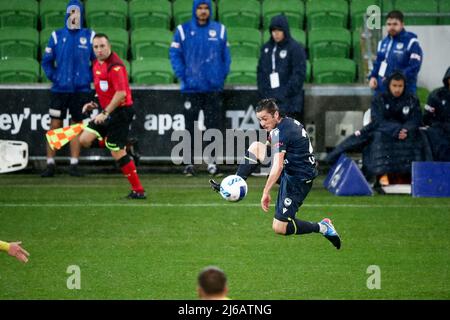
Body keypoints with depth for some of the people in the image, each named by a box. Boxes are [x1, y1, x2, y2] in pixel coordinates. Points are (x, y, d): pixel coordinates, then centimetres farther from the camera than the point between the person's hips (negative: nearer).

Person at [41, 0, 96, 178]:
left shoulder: (89, 36, 2)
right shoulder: (57, 36, 4)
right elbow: (46, 61, 11)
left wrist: (90, 78, 0)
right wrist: (53, 77, 1)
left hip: (81, 90, 0)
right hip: (60, 89, 0)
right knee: (55, 126, -2)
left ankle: (74, 165, 9)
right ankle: (50, 164, 1)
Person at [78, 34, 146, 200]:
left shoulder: (115, 66, -19)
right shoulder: (97, 64, 11)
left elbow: (121, 93, -27)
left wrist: (105, 113, -26)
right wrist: (94, 104, 12)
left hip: (121, 111, -9)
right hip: (107, 112, 9)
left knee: (117, 153, -8)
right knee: (85, 139, 1)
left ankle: (138, 190, -2)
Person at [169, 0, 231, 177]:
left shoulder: (220, 30, 8)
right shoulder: (183, 30, 3)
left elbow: (226, 55, 11)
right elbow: (174, 54, 2)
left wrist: (223, 75, 1)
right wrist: (182, 75, -7)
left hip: (214, 87, 1)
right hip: (191, 88, -1)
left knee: (214, 126, 1)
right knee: (190, 127, -1)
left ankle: (212, 162, 9)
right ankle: (188, 162, 5)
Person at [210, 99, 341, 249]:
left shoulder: (279, 132, -22)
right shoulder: (289, 122, 5)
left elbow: (277, 168, -29)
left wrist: (266, 192, -27)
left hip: (297, 180, -10)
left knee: (279, 228, -9)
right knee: (255, 147, 8)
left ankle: (322, 227, -1)